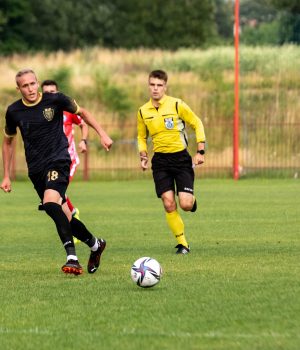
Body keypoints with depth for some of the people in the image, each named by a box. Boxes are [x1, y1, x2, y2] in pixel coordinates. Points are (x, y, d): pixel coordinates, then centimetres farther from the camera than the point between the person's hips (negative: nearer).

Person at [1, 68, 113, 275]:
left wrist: (102, 133, 3)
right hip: (35, 169, 4)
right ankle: (95, 244, 32)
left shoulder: (55, 100, -6)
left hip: (58, 160, -4)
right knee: (65, 218, 6)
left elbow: (82, 112, 11)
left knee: (50, 202, -30)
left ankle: (72, 258, -33)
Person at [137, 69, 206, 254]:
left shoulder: (177, 105, -8)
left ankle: (192, 200, 26)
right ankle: (182, 243, 3)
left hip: (181, 157, -3)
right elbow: (142, 137, 18)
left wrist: (200, 151, -5)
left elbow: (197, 124, 0)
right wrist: (143, 156, 0)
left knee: (185, 204, -13)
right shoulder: (143, 112, 3)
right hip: (160, 160, 3)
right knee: (169, 204, -10)